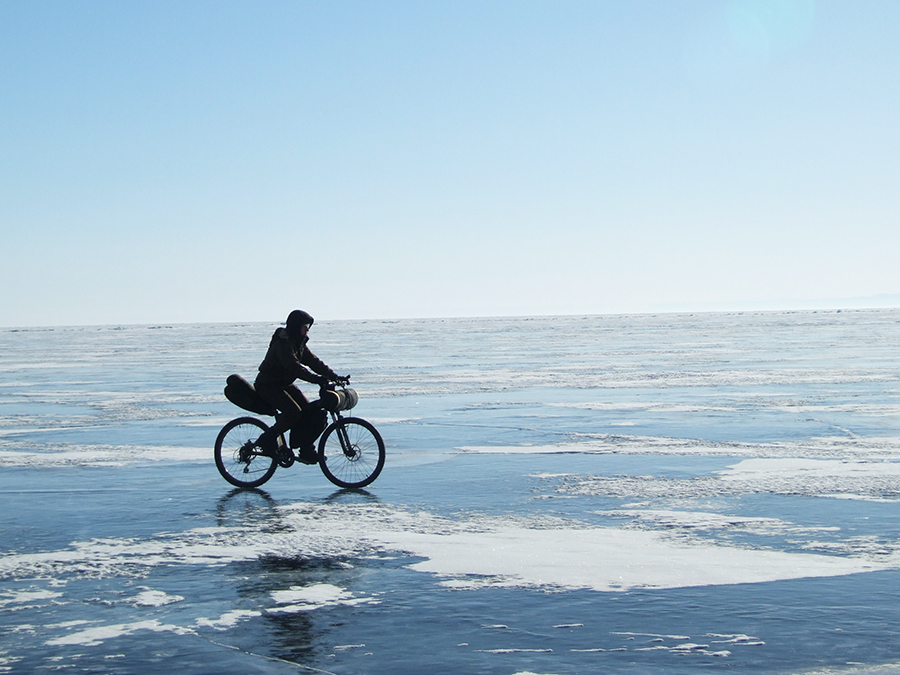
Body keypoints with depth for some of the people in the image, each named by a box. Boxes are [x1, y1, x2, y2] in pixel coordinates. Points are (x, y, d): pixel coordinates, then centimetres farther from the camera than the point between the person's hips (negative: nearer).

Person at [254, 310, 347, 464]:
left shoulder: (299, 343, 7)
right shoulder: (282, 343, -22)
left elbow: (313, 361, 4)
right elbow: (294, 367, -33)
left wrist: (335, 376, -6)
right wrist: (317, 379, -43)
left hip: (285, 384, 9)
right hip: (268, 386, -9)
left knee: (309, 411, -5)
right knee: (293, 412, -26)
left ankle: (306, 451, 3)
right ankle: (268, 439, -8)